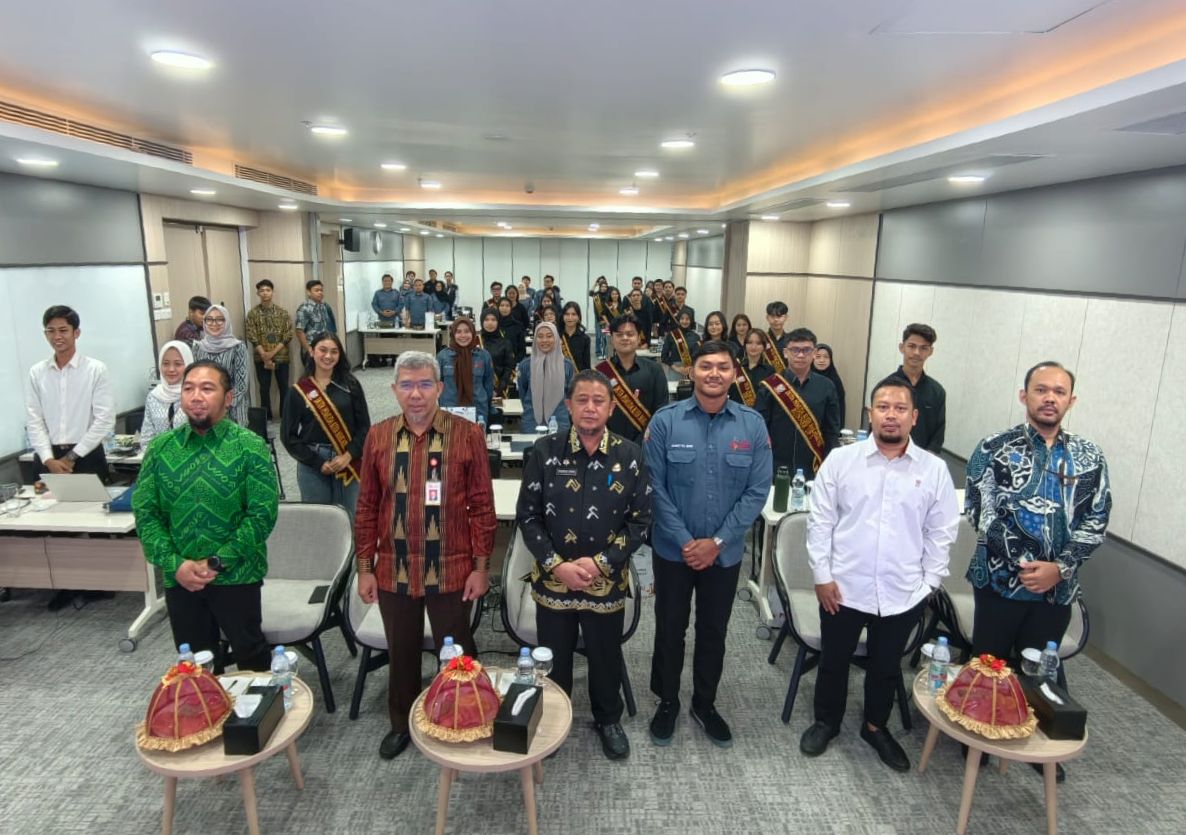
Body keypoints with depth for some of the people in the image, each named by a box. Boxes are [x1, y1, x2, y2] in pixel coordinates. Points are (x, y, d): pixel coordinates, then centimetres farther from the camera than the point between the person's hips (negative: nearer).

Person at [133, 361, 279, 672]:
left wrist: (217, 562, -15)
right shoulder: (160, 447, 2)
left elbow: (262, 515, -13)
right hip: (179, 579, 4)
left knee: (252, 658, 10)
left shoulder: (250, 447, -9)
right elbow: (145, 513, 1)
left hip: (236, 576, -3)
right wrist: (174, 564, -10)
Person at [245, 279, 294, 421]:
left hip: (281, 356, 0)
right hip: (261, 357, 0)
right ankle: (267, 417, 16)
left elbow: (288, 335, -4)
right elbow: (252, 337, -4)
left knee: (284, 387, 5)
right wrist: (264, 356, -14)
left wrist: (272, 353, -13)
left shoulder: (282, 312, 1)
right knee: (264, 388, 6)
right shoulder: (252, 313, 0)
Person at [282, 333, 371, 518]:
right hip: (312, 465, 0)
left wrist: (348, 455, -11)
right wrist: (318, 463, -8)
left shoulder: (350, 384, 0)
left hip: (348, 462, 1)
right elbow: (288, 435, -1)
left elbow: (364, 425, 1)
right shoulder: (299, 390, -2)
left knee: (347, 516, 6)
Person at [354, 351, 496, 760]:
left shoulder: (467, 435, -9)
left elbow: (482, 506, -6)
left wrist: (481, 566, -7)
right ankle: (401, 723, 42)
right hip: (393, 570, 3)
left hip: (451, 570, -2)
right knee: (401, 653, 19)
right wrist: (365, 568, 4)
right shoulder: (378, 436, 0)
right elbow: (367, 507, 5)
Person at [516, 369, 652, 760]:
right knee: (553, 657, 16)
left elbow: (640, 519, -5)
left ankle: (608, 720, 43)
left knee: (606, 656, 17)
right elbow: (527, 514, -5)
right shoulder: (545, 451, -7)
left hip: (608, 581, 0)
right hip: (552, 579, 0)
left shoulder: (630, 455, -7)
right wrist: (556, 565, -13)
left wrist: (600, 563, -13)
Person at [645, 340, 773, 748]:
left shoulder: (753, 425, -6)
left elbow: (757, 491, -7)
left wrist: (717, 542, -12)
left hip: (725, 553, 2)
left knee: (713, 631, 17)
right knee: (670, 629, 14)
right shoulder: (665, 421, -11)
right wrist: (685, 541, -14)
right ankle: (667, 701, 36)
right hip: (673, 549, -1)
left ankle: (705, 703, 39)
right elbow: (655, 488, -11)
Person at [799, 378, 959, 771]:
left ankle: (876, 726, 43)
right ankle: (826, 721, 39)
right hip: (843, 587, -1)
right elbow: (820, 521, -4)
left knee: (887, 666, 20)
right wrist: (822, 575, -6)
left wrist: (929, 582, 1)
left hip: (903, 593, 1)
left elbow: (941, 532, 3)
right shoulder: (841, 460, -7)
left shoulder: (934, 469, -3)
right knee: (834, 660, 16)